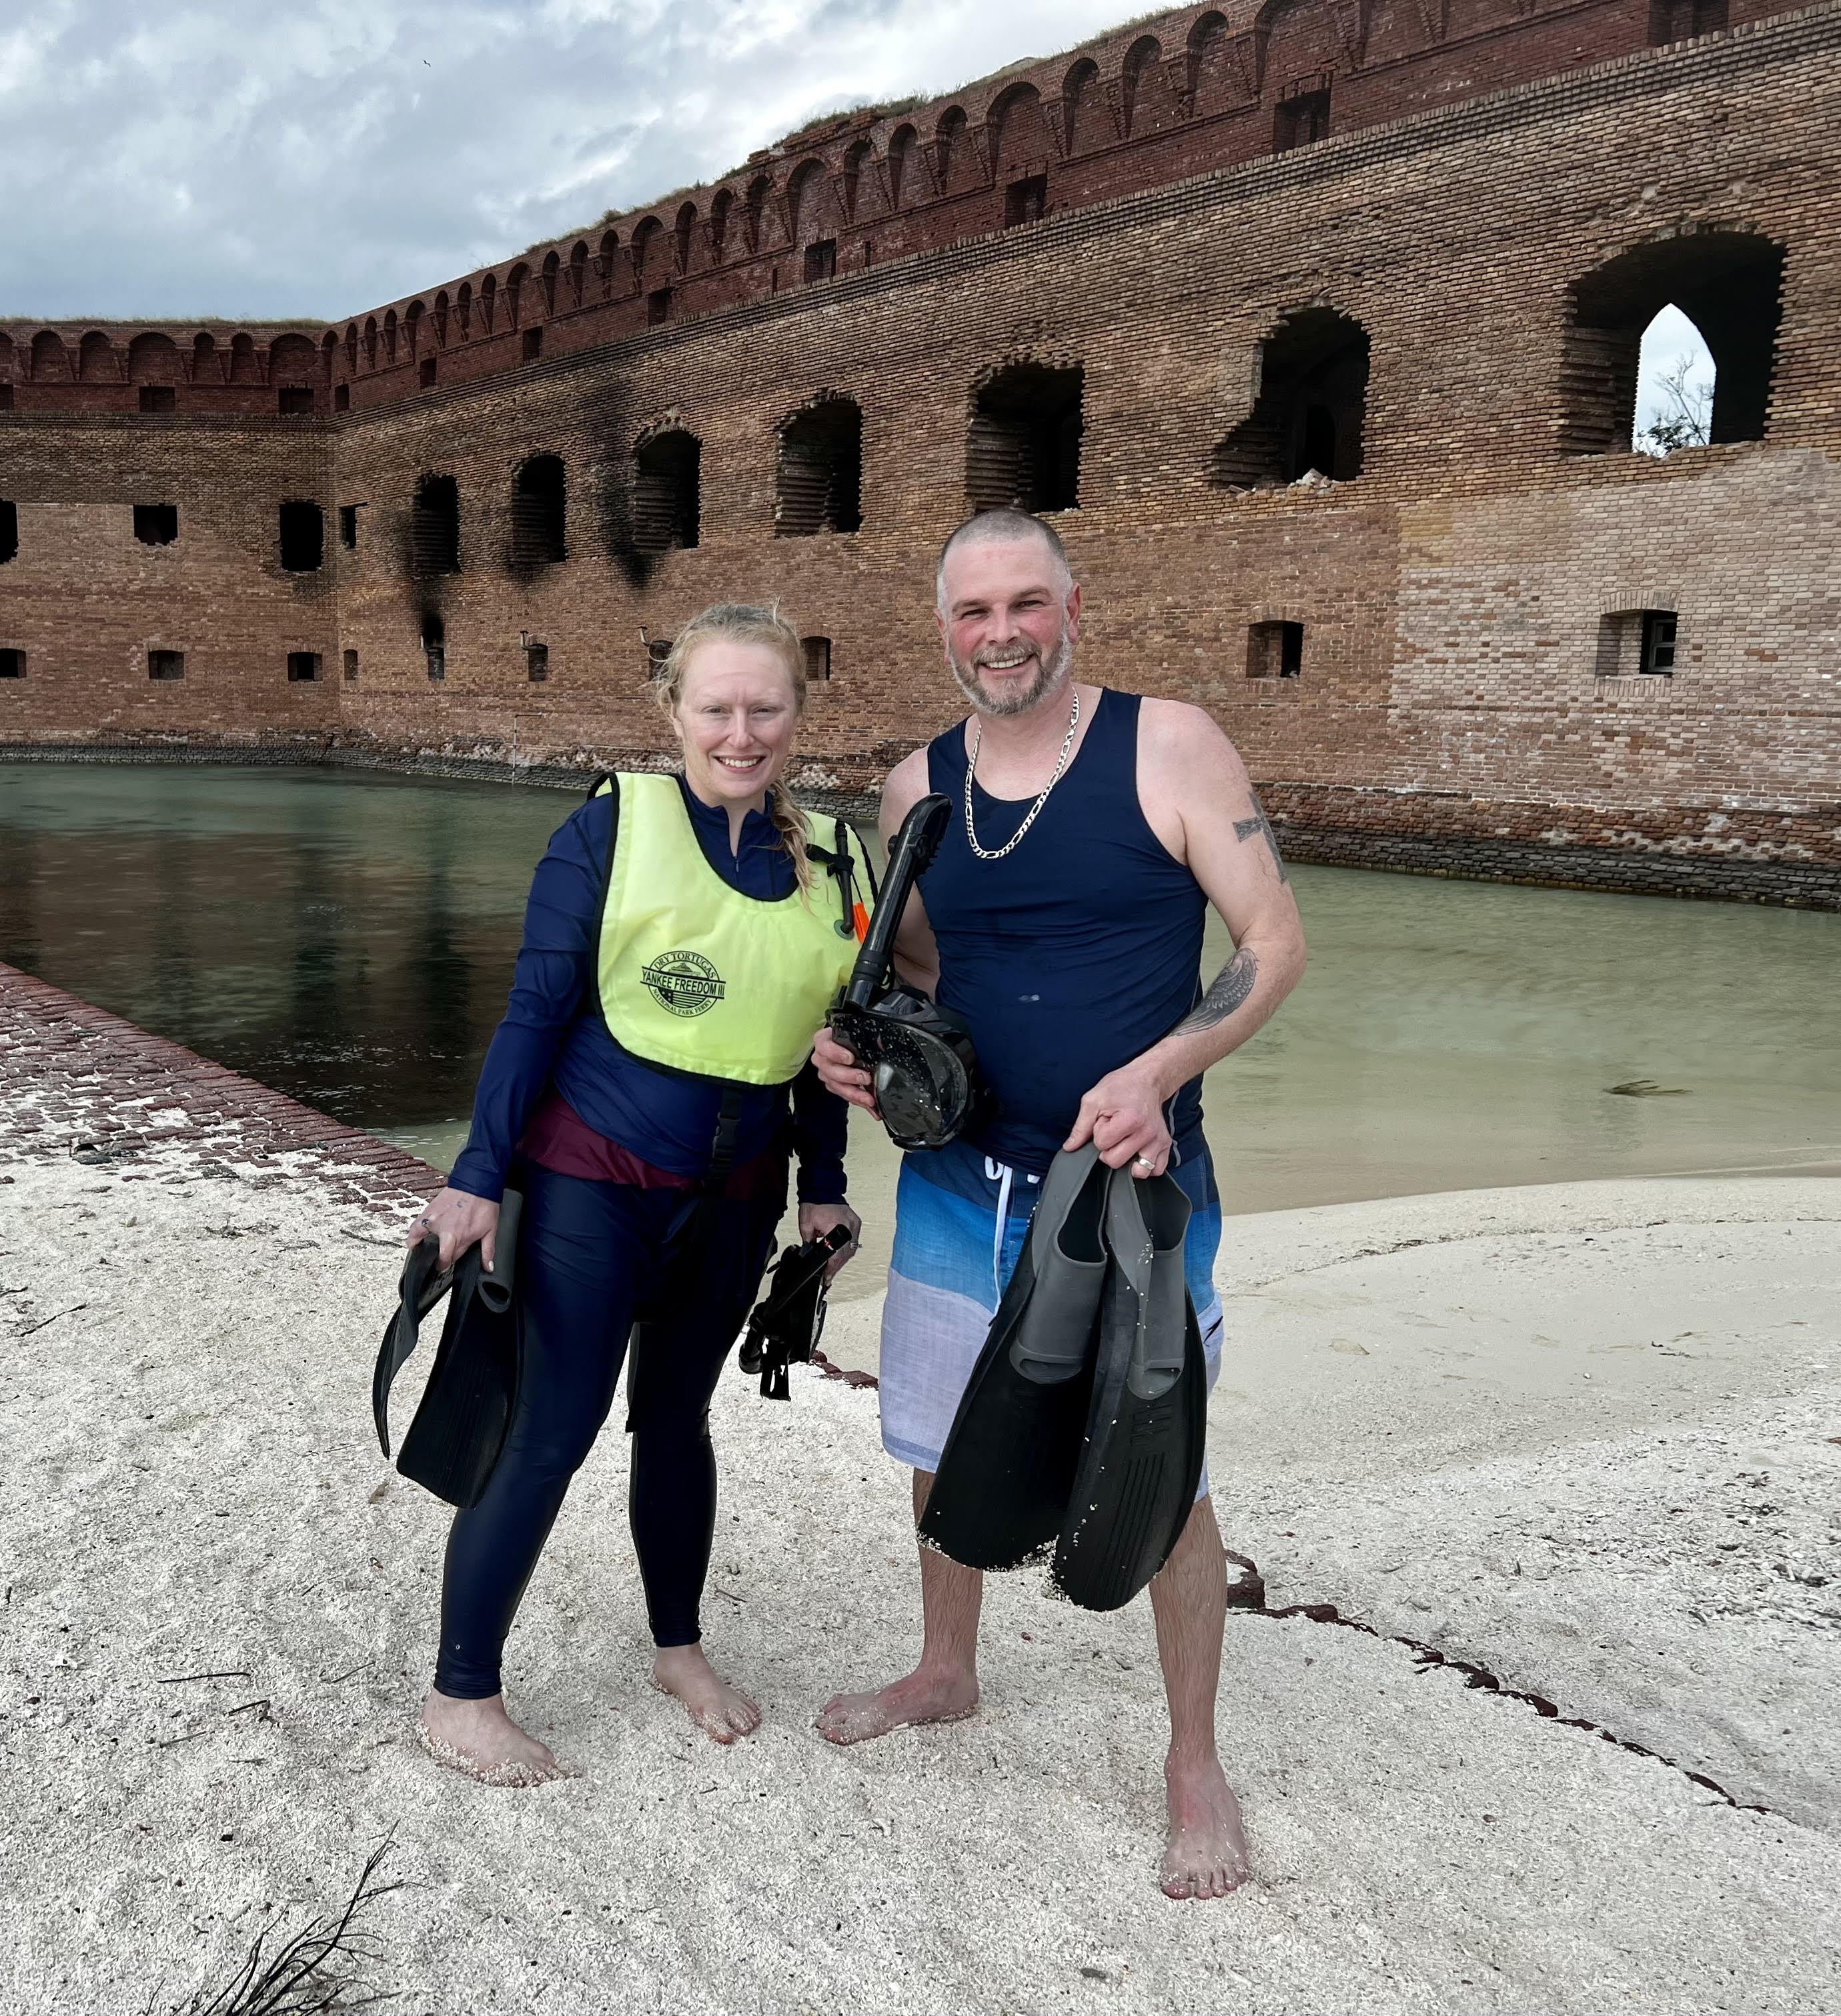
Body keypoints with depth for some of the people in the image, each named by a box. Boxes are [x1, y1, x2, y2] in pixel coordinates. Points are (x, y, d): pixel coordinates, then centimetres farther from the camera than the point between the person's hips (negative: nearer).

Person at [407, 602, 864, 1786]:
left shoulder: (829, 859, 3)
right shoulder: (616, 825, -10)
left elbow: (822, 1043, 11)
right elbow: (535, 1010, -9)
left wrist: (825, 1187, 12)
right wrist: (478, 1177, -10)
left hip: (733, 1195, 4)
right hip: (593, 1178, -4)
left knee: (677, 1414, 18)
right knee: (552, 1430, 0)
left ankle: (680, 1646, 37)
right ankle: (462, 1695, 17)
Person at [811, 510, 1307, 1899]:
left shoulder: (1169, 746, -10)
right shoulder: (919, 785, 4)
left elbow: (1277, 940, -11)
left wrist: (1156, 1074, -25)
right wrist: (855, 1042, -4)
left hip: (1131, 1189, -4)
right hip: (959, 1181, 5)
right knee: (941, 1446, 19)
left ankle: (1196, 1767, 27)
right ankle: (947, 1674, 45)